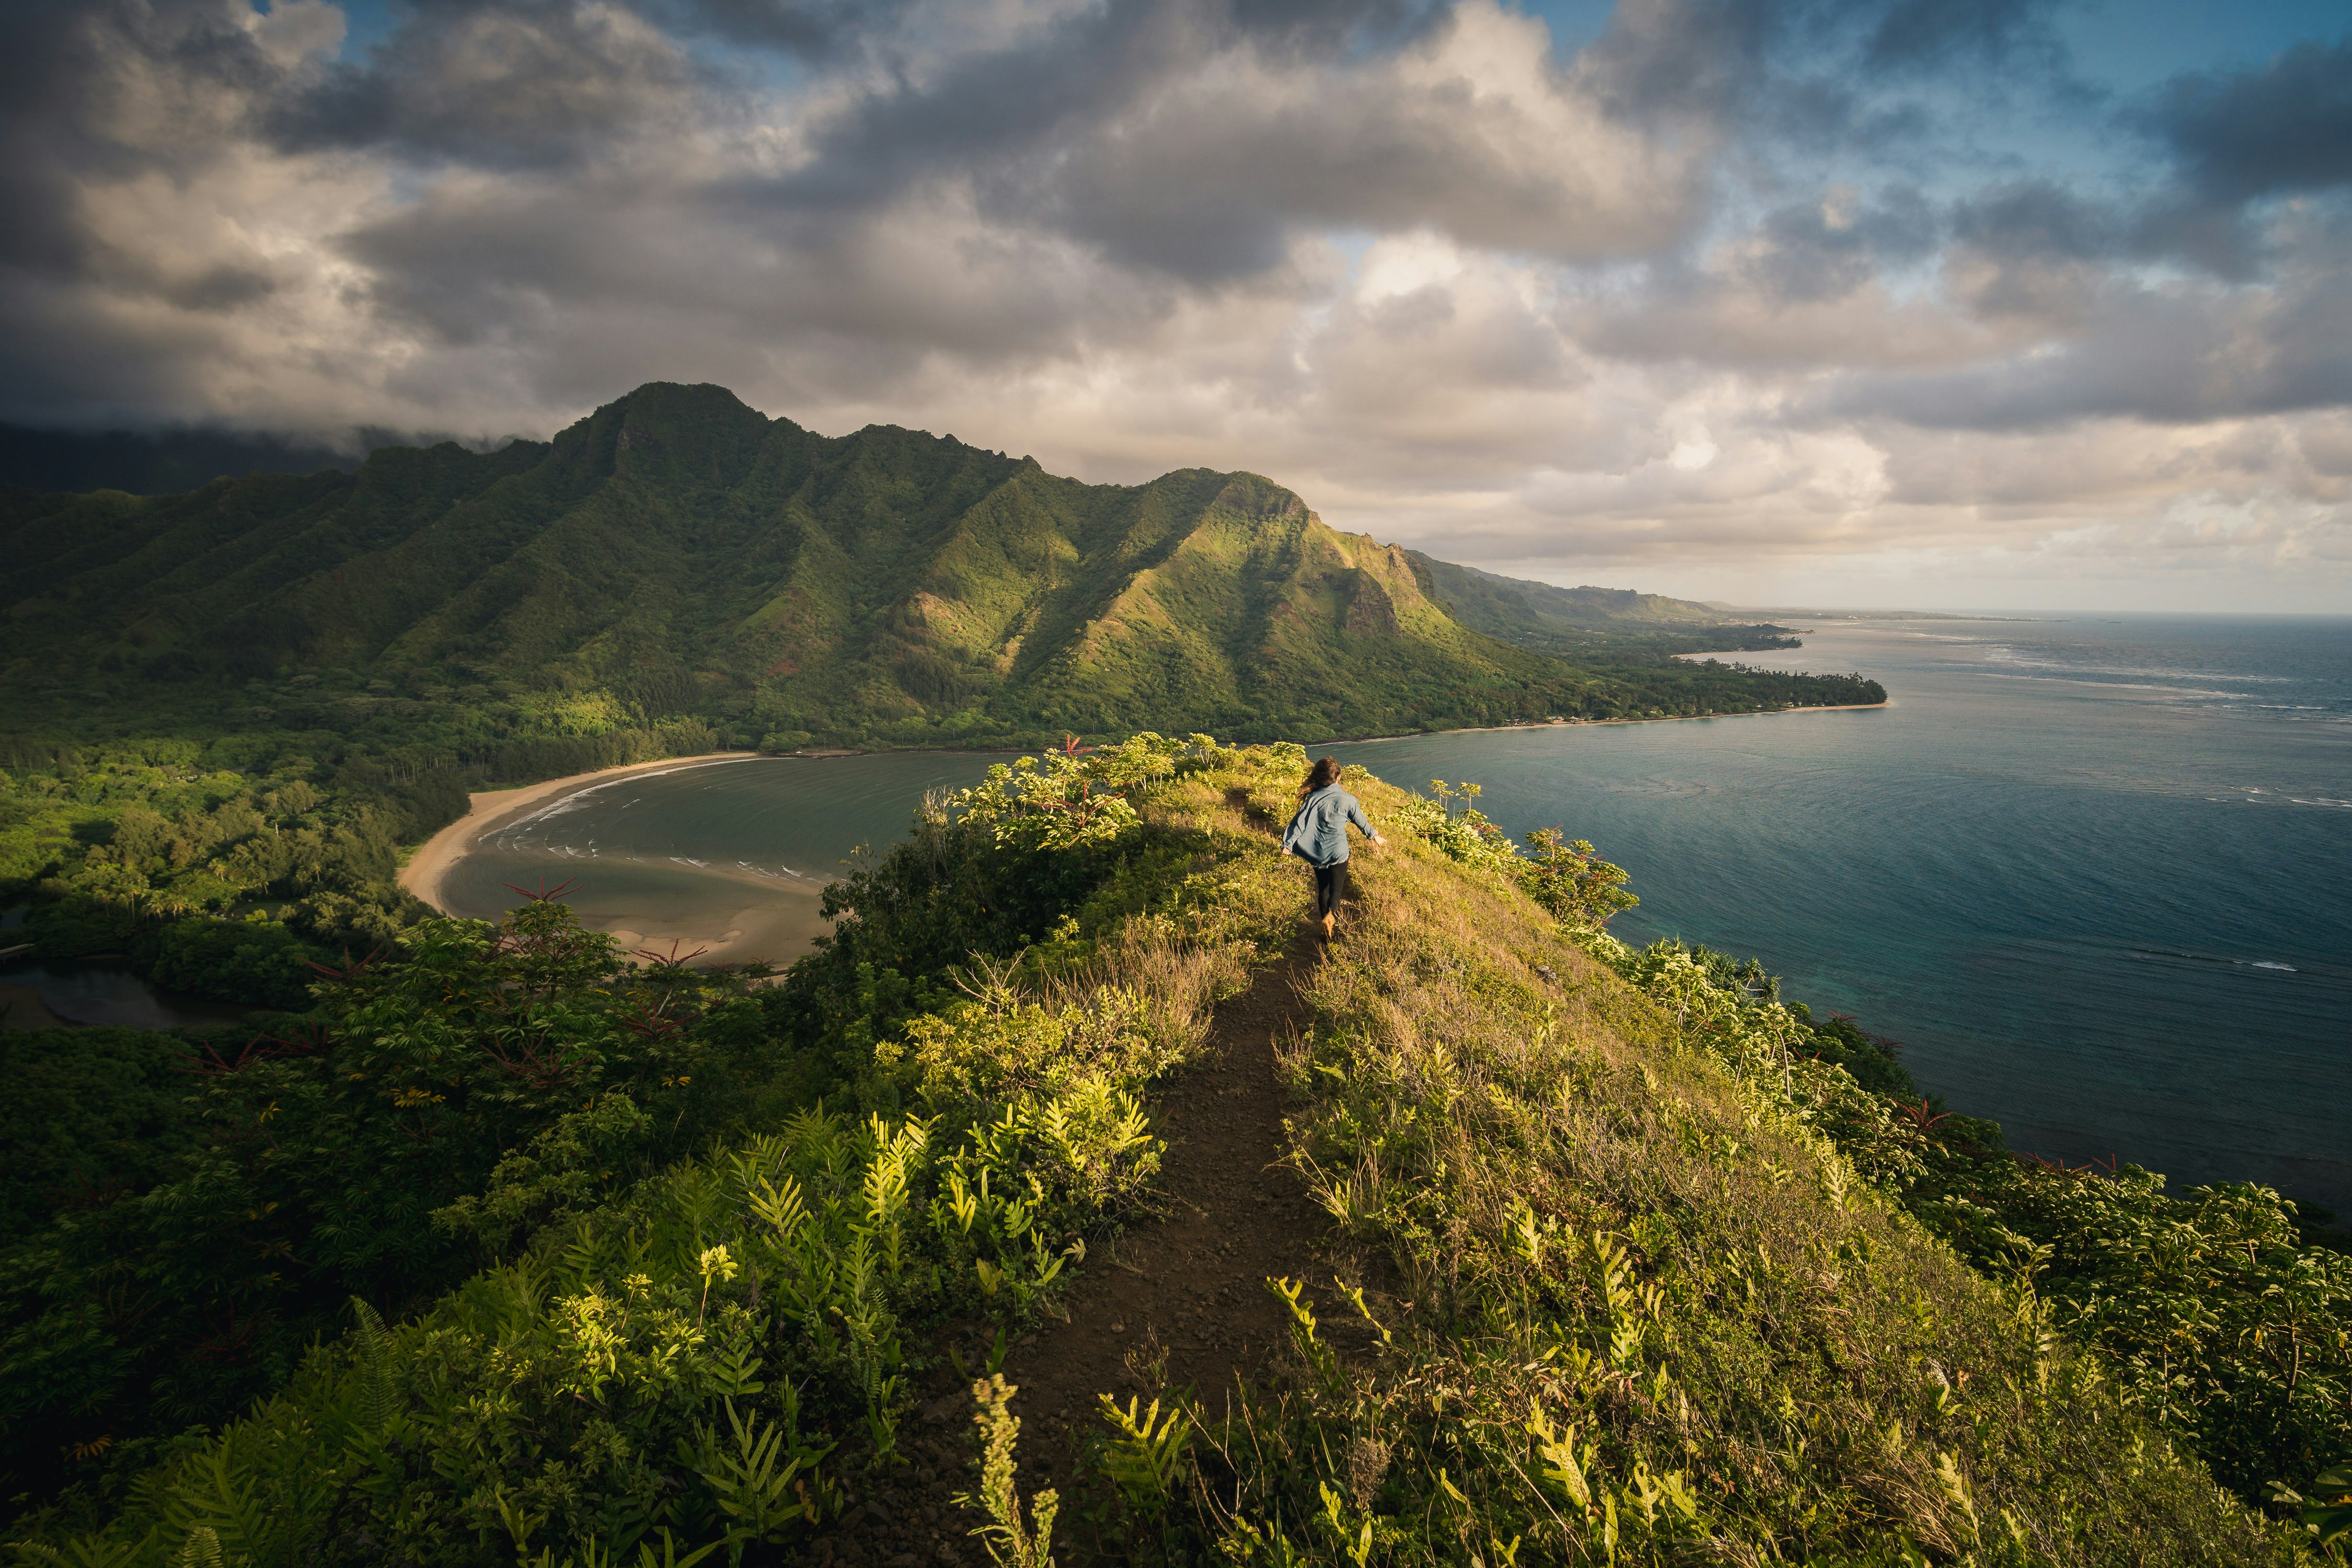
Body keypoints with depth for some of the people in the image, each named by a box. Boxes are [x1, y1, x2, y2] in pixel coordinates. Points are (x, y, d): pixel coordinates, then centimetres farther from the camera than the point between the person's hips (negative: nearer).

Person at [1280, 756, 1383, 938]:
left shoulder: (1313, 798, -9)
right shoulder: (1348, 800, -11)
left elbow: (1300, 822, -13)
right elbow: (1361, 821, 3)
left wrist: (1288, 845, -9)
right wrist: (1373, 836, 21)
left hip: (1317, 854, 2)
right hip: (1338, 852, -2)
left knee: (1323, 889, 17)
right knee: (1336, 888, 9)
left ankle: (1328, 928, 23)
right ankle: (1330, 915, -20)